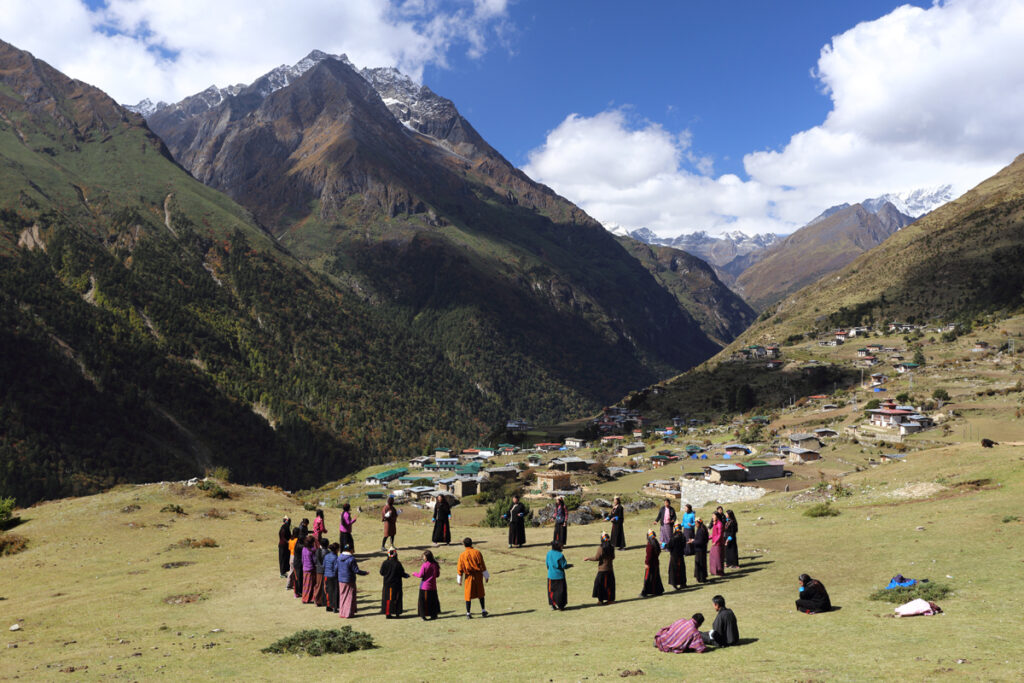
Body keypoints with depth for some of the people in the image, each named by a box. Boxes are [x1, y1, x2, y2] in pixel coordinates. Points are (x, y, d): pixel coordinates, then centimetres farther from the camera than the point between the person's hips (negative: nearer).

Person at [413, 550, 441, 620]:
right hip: (433, 586, 5)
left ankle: (423, 615, 3)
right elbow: (438, 574, 7)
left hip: (424, 586, -5)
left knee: (423, 600, 5)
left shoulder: (424, 565, -17)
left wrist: (415, 573, 5)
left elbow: (420, 575, -13)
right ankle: (434, 614, 18)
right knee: (433, 600, 15)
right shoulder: (435, 564, -2)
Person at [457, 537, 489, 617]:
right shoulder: (477, 552, -7)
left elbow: (460, 568, -1)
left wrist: (460, 580, 9)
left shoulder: (462, 555, -5)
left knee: (468, 595, 6)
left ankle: (468, 613, 3)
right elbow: (482, 565, -6)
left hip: (468, 577, 0)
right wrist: (486, 576, 1)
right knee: (480, 593, 15)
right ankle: (483, 611, 16)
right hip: (478, 576, 0)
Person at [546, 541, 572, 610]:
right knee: (560, 591, 8)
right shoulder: (560, 555, -17)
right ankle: (560, 606, 9)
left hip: (551, 576, 4)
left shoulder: (549, 553, -4)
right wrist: (570, 565, 6)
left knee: (551, 590, 16)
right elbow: (564, 566, -12)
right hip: (559, 575, -4)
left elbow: (547, 563, 5)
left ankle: (552, 604, 17)